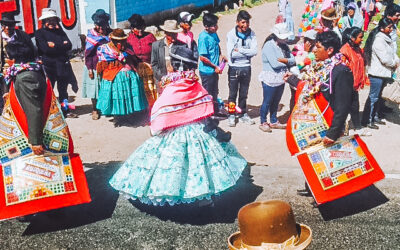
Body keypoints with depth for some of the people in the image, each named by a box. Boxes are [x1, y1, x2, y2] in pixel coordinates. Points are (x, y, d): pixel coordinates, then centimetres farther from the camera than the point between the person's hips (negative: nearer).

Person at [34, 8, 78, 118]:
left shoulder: (60, 31, 13)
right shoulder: (39, 33, -1)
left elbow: (69, 46, 0)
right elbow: (45, 49, -15)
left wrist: (55, 45, -11)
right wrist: (62, 45, -9)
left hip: (63, 65, 4)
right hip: (48, 66, -4)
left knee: (63, 90, 13)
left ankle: (65, 111, 22)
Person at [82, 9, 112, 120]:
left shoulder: (111, 33, 4)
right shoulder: (91, 35, -4)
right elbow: (88, 53, -4)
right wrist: (89, 68, -9)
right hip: (95, 66, -2)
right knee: (94, 87, 4)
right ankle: (95, 110, 17)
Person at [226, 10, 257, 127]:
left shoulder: (251, 34, 1)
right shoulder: (231, 34, -9)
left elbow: (254, 51, -10)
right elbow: (231, 54, -18)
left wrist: (239, 50, -15)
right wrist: (247, 52, -11)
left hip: (246, 68, 3)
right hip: (234, 68, -3)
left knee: (244, 93, 13)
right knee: (233, 94, 5)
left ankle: (243, 114, 25)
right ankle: (231, 115, 16)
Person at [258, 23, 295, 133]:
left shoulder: (283, 45, 9)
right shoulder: (269, 46, -15)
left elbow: (293, 60, 3)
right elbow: (274, 64, -23)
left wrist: (283, 60, -17)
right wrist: (287, 62, -7)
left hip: (281, 79, 7)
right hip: (270, 79, -7)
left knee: (276, 102, 16)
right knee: (267, 102, 3)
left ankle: (273, 121, 29)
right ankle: (263, 122, 16)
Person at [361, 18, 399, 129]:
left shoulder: (387, 38, 12)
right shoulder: (378, 40, -20)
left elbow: (392, 52, 17)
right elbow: (385, 59, -22)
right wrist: (394, 64, -5)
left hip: (384, 73, 10)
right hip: (377, 73, -10)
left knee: (378, 96, 18)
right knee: (373, 97, -4)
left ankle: (375, 117, 30)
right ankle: (367, 120, 3)